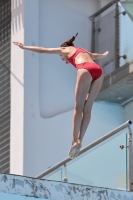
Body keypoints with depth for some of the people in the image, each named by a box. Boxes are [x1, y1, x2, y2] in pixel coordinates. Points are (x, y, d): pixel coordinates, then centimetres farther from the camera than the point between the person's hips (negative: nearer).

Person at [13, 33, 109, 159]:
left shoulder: (65, 49, 27)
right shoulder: (84, 52, 42)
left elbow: (42, 50, 32)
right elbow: (96, 56, 63)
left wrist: (24, 47, 42)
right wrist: (104, 54, 86)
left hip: (86, 70, -5)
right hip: (98, 71, 6)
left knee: (78, 107, -7)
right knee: (87, 108, 6)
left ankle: (75, 141, -16)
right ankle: (79, 140, -4)